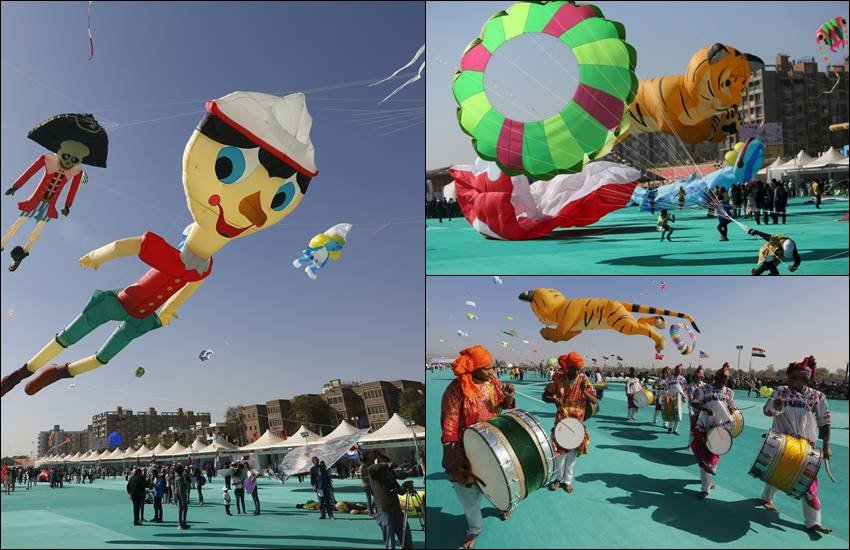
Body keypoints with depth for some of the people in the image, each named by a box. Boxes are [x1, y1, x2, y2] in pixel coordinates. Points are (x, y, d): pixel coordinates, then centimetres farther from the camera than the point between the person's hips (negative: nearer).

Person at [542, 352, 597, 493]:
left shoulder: (584, 380, -6)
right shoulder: (559, 378, -8)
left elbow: (594, 400, -5)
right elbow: (545, 396, -3)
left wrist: (585, 392, -23)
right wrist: (554, 400, -23)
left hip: (577, 422, 1)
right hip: (561, 421, -1)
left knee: (573, 452, 10)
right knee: (560, 451, 2)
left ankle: (568, 480, 25)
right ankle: (558, 478, 23)